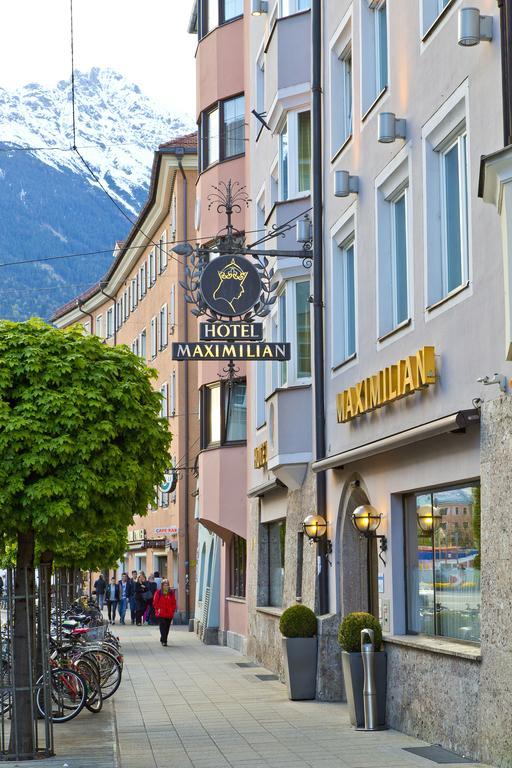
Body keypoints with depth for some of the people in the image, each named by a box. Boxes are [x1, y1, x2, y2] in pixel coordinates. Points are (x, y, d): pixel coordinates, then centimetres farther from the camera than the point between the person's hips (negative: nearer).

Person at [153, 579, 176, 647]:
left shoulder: (171, 593, 6)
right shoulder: (158, 592, -1)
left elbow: (174, 603, 11)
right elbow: (155, 603, 4)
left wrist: (173, 610, 3)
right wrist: (158, 609, -3)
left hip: (169, 614, 3)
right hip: (161, 614, -3)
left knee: (167, 627, 8)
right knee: (163, 627, -11)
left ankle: (163, 639, 22)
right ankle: (164, 641, -11)